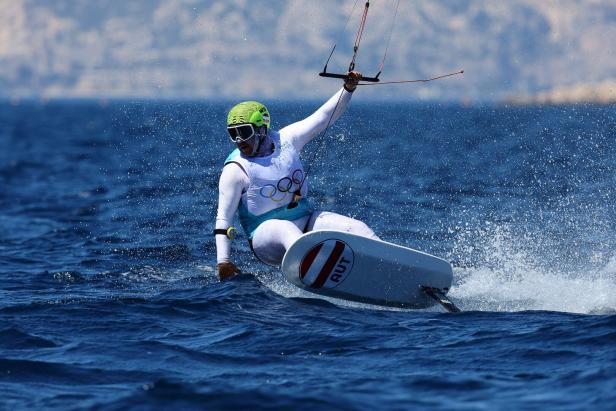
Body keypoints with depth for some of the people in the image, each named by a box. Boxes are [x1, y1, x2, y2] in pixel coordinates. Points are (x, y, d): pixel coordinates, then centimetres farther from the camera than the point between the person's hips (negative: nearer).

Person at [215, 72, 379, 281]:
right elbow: (223, 217, -8)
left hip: (306, 220, 6)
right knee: (287, 230, -39)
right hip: (266, 234, -6)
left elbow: (323, 117, 10)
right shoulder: (235, 170, -8)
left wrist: (348, 89, 0)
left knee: (356, 228, -10)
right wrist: (223, 260, -15)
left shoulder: (285, 140, 4)